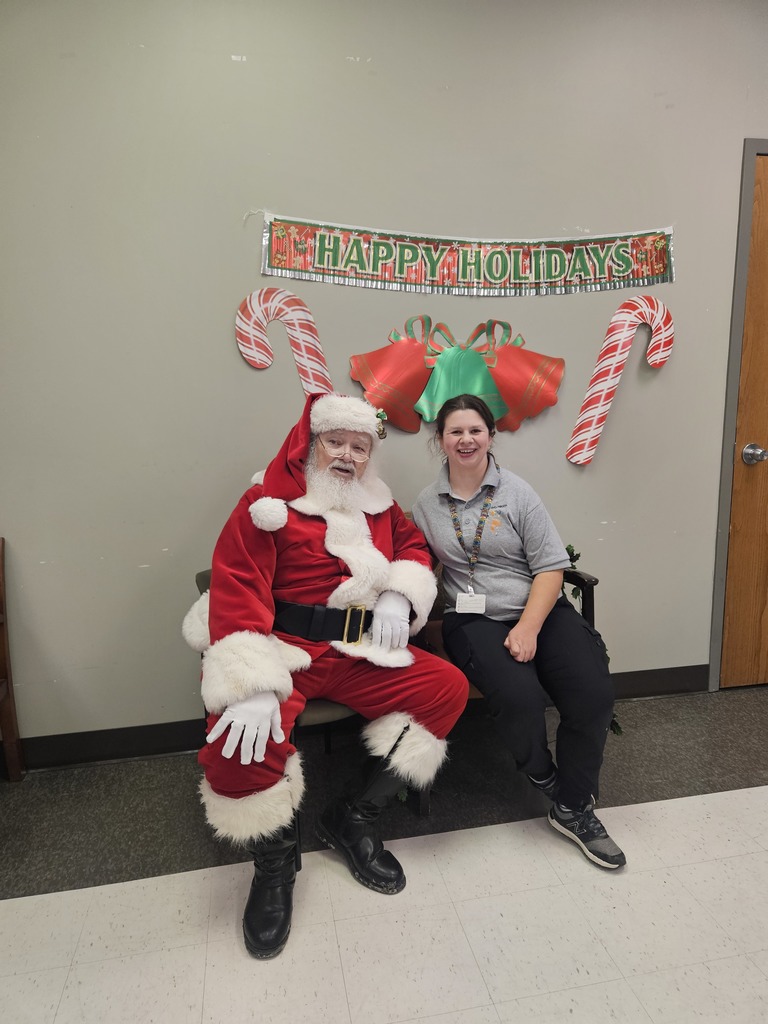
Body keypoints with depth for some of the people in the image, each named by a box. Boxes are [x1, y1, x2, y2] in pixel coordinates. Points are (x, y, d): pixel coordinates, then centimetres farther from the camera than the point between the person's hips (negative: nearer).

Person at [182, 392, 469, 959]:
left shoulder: (379, 506, 16)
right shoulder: (269, 501, -3)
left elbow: (414, 545, 25)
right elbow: (237, 588, -14)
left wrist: (399, 593, -1)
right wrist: (252, 685, -27)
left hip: (360, 654, 5)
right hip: (285, 650, -5)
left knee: (449, 685, -12)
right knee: (242, 733, -32)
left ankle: (355, 817, 2)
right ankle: (274, 862, 2)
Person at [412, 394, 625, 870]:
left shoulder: (517, 492, 0)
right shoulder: (427, 503, 7)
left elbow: (551, 566, -3)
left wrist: (528, 628, -14)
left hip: (540, 609, 1)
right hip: (474, 619, 0)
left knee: (595, 693, -21)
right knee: (521, 697, -28)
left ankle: (574, 809, 5)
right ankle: (542, 774, 8)